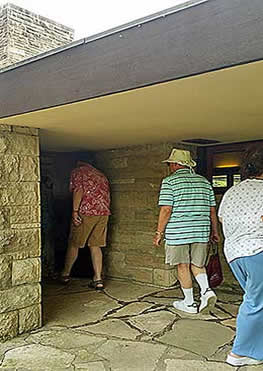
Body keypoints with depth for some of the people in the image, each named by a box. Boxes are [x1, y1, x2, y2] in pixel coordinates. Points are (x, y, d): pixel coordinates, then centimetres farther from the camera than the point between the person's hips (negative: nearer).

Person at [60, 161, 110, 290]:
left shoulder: (77, 172, 6)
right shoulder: (100, 174, 24)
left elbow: (78, 190, -10)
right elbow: (107, 195, 21)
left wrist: (75, 210, -14)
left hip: (86, 211, -5)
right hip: (103, 212, 5)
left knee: (74, 244, 10)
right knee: (95, 246, 9)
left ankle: (65, 274, 24)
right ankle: (98, 279, 5)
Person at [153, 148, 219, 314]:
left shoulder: (169, 182, -5)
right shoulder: (204, 181, 10)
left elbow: (166, 210, -12)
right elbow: (212, 210, 10)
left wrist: (159, 232, -5)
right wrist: (215, 232, 18)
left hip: (178, 232, -4)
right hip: (201, 232, 5)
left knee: (183, 266, 7)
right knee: (197, 264, 19)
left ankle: (190, 303, 16)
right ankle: (207, 291, -1)